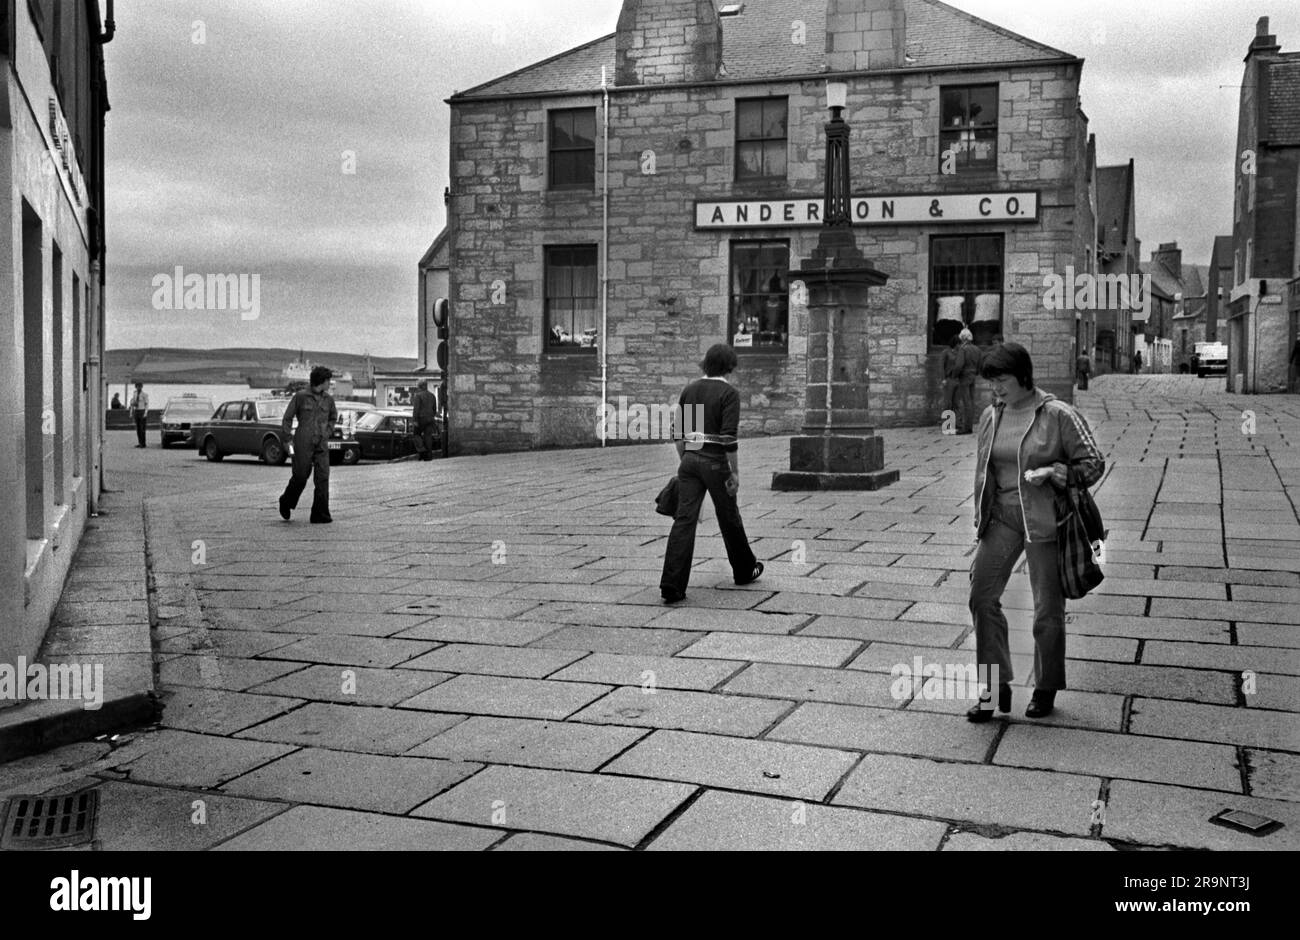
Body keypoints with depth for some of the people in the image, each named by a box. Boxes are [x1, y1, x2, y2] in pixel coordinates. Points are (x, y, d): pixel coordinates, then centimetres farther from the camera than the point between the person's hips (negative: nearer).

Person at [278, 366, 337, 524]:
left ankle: (320, 514, -5)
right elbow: (288, 417, 4)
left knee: (323, 478, -7)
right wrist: (288, 436, 1)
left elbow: (333, 417, 24)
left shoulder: (328, 399, 7)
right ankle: (286, 503, 31)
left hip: (322, 445, 3)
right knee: (300, 476, 3)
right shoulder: (300, 396, -4)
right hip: (303, 443, -3)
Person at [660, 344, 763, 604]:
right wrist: (735, 472, -11)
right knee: (729, 517, 14)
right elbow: (728, 438, -16)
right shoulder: (729, 393, -9)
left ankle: (672, 585, -12)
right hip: (715, 462, -4)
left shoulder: (690, 390, 8)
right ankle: (744, 570, 35)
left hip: (690, 459, 4)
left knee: (684, 519, -2)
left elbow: (678, 433, 11)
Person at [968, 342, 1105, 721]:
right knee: (982, 596, -4)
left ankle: (1046, 689, 23)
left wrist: (1051, 472, -21)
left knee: (1047, 608, 5)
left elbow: (1093, 464, -6)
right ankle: (997, 687, 6)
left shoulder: (1059, 415, -10)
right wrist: (981, 524, 15)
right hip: (1002, 516, 5)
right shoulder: (990, 416, 7)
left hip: (1045, 517, -5)